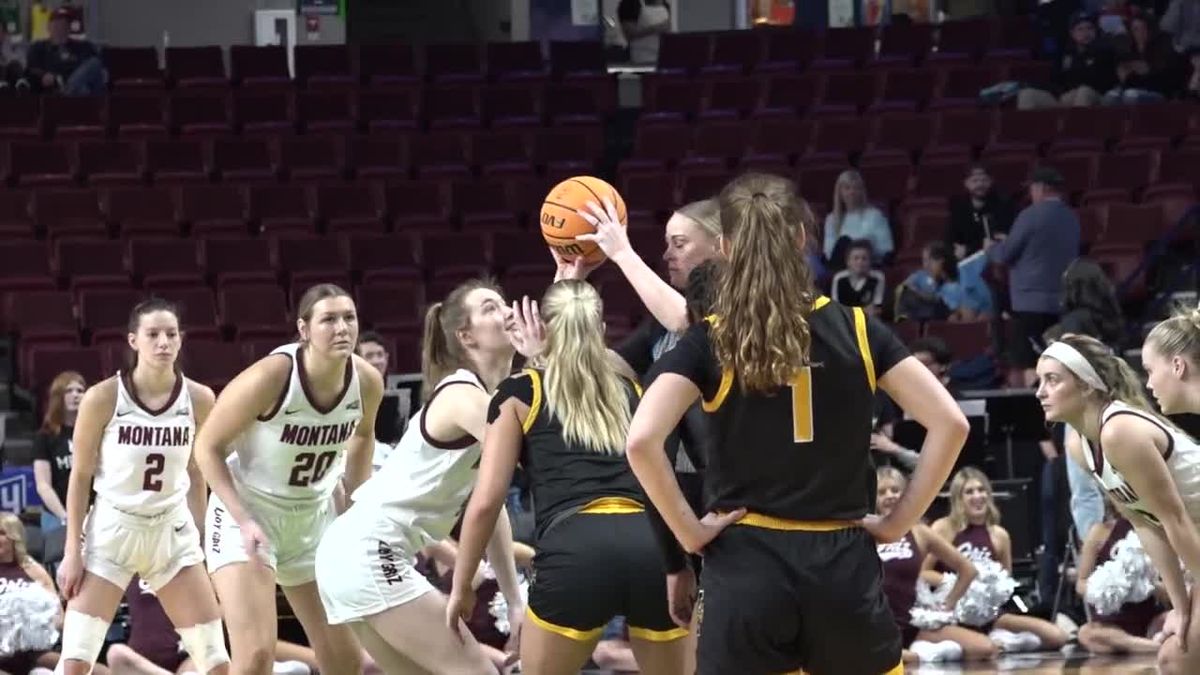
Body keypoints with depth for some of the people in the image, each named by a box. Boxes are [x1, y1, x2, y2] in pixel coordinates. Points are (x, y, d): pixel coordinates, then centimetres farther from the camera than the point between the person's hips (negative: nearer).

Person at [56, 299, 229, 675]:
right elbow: (80, 477, -5)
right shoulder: (103, 398, -13)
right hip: (111, 529, -3)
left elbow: (196, 475, 8)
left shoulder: (199, 400, -4)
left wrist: (197, 541, 10)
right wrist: (72, 550, -8)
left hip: (172, 531, 3)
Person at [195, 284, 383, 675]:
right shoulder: (269, 378, -28)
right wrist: (243, 521, -23)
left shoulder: (367, 382, -12)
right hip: (247, 513, -6)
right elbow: (208, 447, -16)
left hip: (315, 516, 6)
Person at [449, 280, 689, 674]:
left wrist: (461, 586, 20)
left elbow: (486, 502, 10)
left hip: (576, 551, -3)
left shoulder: (521, 392, 16)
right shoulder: (631, 392, 26)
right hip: (653, 546, 3)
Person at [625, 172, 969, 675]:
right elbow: (949, 424, -2)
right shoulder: (855, 330, 3)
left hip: (747, 568, -2)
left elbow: (641, 441, -17)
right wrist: (899, 522, 5)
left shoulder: (708, 343, -3)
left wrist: (689, 531, -6)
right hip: (842, 566, 2)